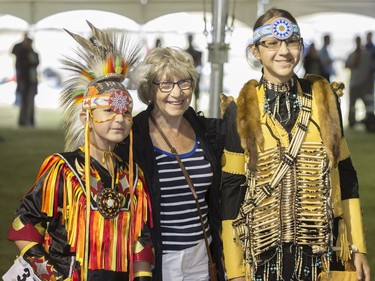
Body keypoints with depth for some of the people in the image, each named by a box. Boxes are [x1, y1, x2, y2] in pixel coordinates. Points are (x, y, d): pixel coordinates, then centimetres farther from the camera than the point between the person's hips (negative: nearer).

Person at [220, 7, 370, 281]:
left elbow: (345, 174, 6)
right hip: (263, 252, -2)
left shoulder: (324, 98, 2)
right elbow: (231, 189, -2)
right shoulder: (240, 111, -4)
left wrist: (358, 247, 3)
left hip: (323, 250, 2)